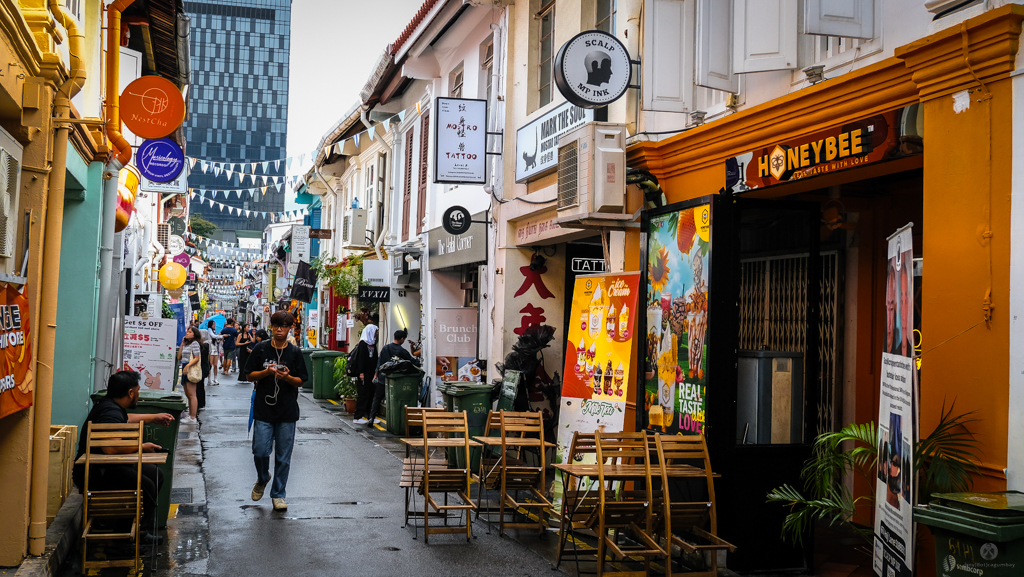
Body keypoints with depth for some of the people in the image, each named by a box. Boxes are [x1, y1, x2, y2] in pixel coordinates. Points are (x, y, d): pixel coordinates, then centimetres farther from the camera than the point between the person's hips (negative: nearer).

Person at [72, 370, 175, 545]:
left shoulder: (111, 405, 10)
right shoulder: (111, 413, -25)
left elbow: (126, 419, 35)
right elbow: (111, 448, -39)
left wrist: (154, 418, 41)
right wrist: (142, 447, -25)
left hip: (105, 466, 12)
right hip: (93, 474, -11)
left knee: (155, 474, 12)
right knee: (146, 486, -23)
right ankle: (137, 532, -5)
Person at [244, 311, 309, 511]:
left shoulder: (295, 352, 2)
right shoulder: (261, 349, 2)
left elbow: (300, 381, 3)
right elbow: (250, 375, 4)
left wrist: (287, 377, -17)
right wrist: (267, 372, -14)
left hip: (287, 411, 0)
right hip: (263, 410, 0)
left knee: (283, 457, 3)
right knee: (260, 452, -3)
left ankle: (278, 494, 15)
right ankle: (262, 479, 28)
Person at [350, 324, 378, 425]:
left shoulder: (373, 344, 15)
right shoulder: (362, 344, -10)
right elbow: (360, 359, -15)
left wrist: (376, 371, 15)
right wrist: (361, 372, -20)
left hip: (371, 373, 8)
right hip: (364, 374, -8)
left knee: (371, 394, 8)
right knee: (363, 394, -6)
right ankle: (358, 417, -2)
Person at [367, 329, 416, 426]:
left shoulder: (385, 348, 2)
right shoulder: (402, 351, -7)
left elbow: (379, 362, 4)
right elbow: (412, 361, -2)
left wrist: (376, 375, 8)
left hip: (382, 378, 3)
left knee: (377, 398, 10)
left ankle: (371, 418, -2)